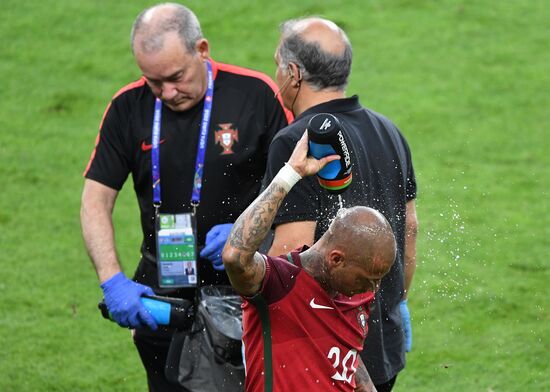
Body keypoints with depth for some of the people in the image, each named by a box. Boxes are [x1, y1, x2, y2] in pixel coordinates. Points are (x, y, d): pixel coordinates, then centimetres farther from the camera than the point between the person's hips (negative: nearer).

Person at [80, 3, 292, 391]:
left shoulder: (257, 94, -9)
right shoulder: (129, 108, -2)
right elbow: (96, 200, -1)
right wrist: (113, 281, -14)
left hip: (244, 286, -2)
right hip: (161, 293, 2)